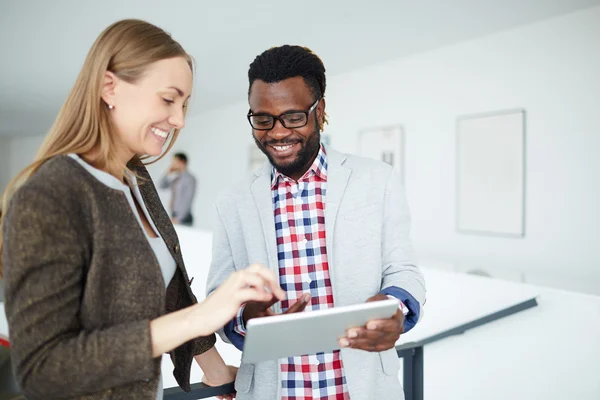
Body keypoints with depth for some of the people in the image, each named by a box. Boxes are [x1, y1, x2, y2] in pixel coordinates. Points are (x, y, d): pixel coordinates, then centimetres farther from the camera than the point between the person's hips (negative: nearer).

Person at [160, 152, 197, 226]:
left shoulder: (190, 179, -12)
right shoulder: (175, 177, 11)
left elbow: (188, 200, -15)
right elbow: (162, 186, 17)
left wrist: (178, 218, -17)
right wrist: (168, 174, 3)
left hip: (183, 217, -7)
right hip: (174, 215, 7)